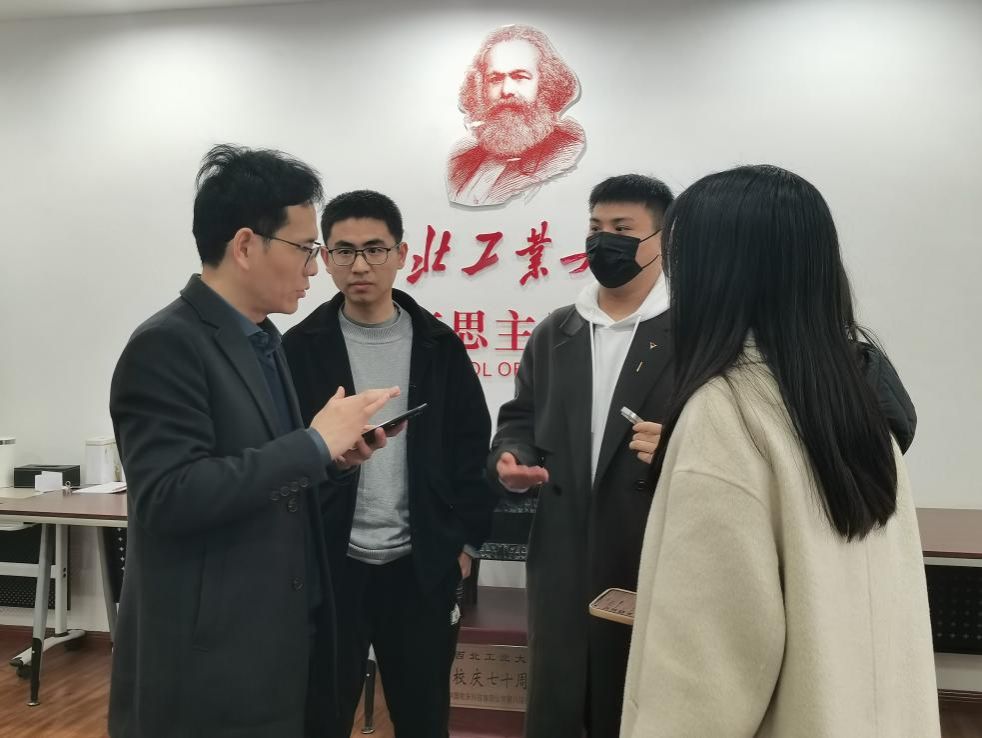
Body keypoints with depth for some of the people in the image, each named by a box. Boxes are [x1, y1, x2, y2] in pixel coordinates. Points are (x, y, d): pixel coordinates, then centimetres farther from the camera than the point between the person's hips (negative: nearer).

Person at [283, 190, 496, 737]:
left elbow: (472, 447, 4)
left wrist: (466, 542, 1)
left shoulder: (439, 346, 2)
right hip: (328, 564, -1)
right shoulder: (301, 348, -2)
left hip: (422, 566, 1)